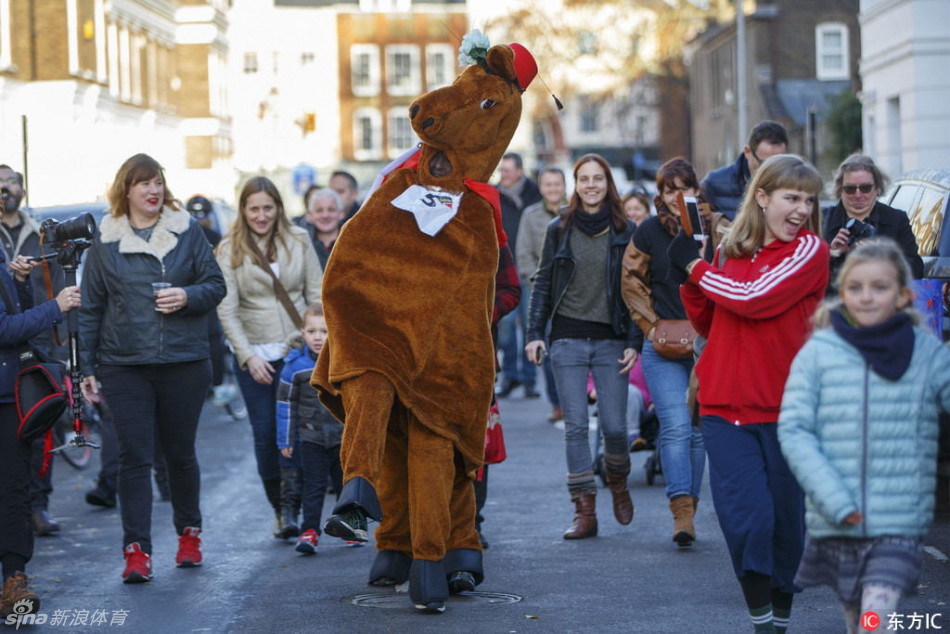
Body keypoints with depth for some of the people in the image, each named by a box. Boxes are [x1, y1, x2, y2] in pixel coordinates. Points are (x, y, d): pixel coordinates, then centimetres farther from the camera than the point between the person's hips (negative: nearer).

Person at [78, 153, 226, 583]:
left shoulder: (187, 231, 4)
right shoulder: (106, 241, 5)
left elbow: (216, 285, 6)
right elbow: (91, 308, 7)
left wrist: (188, 296, -16)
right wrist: (88, 369, 4)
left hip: (185, 364, 0)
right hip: (124, 367, 0)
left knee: (180, 452, 11)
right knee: (134, 456, -4)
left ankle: (189, 532, 30)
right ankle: (136, 550, -3)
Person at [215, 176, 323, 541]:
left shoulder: (298, 242, 5)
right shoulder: (230, 250, -1)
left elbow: (317, 294, 8)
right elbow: (226, 310, -5)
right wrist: (248, 356, -13)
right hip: (254, 354, 0)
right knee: (266, 433, 0)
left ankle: (291, 506, -12)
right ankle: (278, 508, 12)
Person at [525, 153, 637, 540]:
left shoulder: (625, 232, 3)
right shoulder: (559, 230, 6)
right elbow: (543, 283, 9)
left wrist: (633, 342, -3)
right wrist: (535, 333, 1)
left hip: (611, 340, 0)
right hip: (568, 338, 1)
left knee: (615, 426, -2)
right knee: (576, 426, -3)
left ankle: (618, 482, 29)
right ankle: (585, 511, 0)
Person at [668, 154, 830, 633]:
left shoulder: (810, 250, -4)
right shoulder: (730, 252, 11)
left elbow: (756, 299, -18)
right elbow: (708, 325, 20)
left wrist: (695, 265, -5)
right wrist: (690, 281, 3)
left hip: (784, 409, -3)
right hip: (725, 407, 3)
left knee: (785, 519, 9)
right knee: (746, 517, -9)